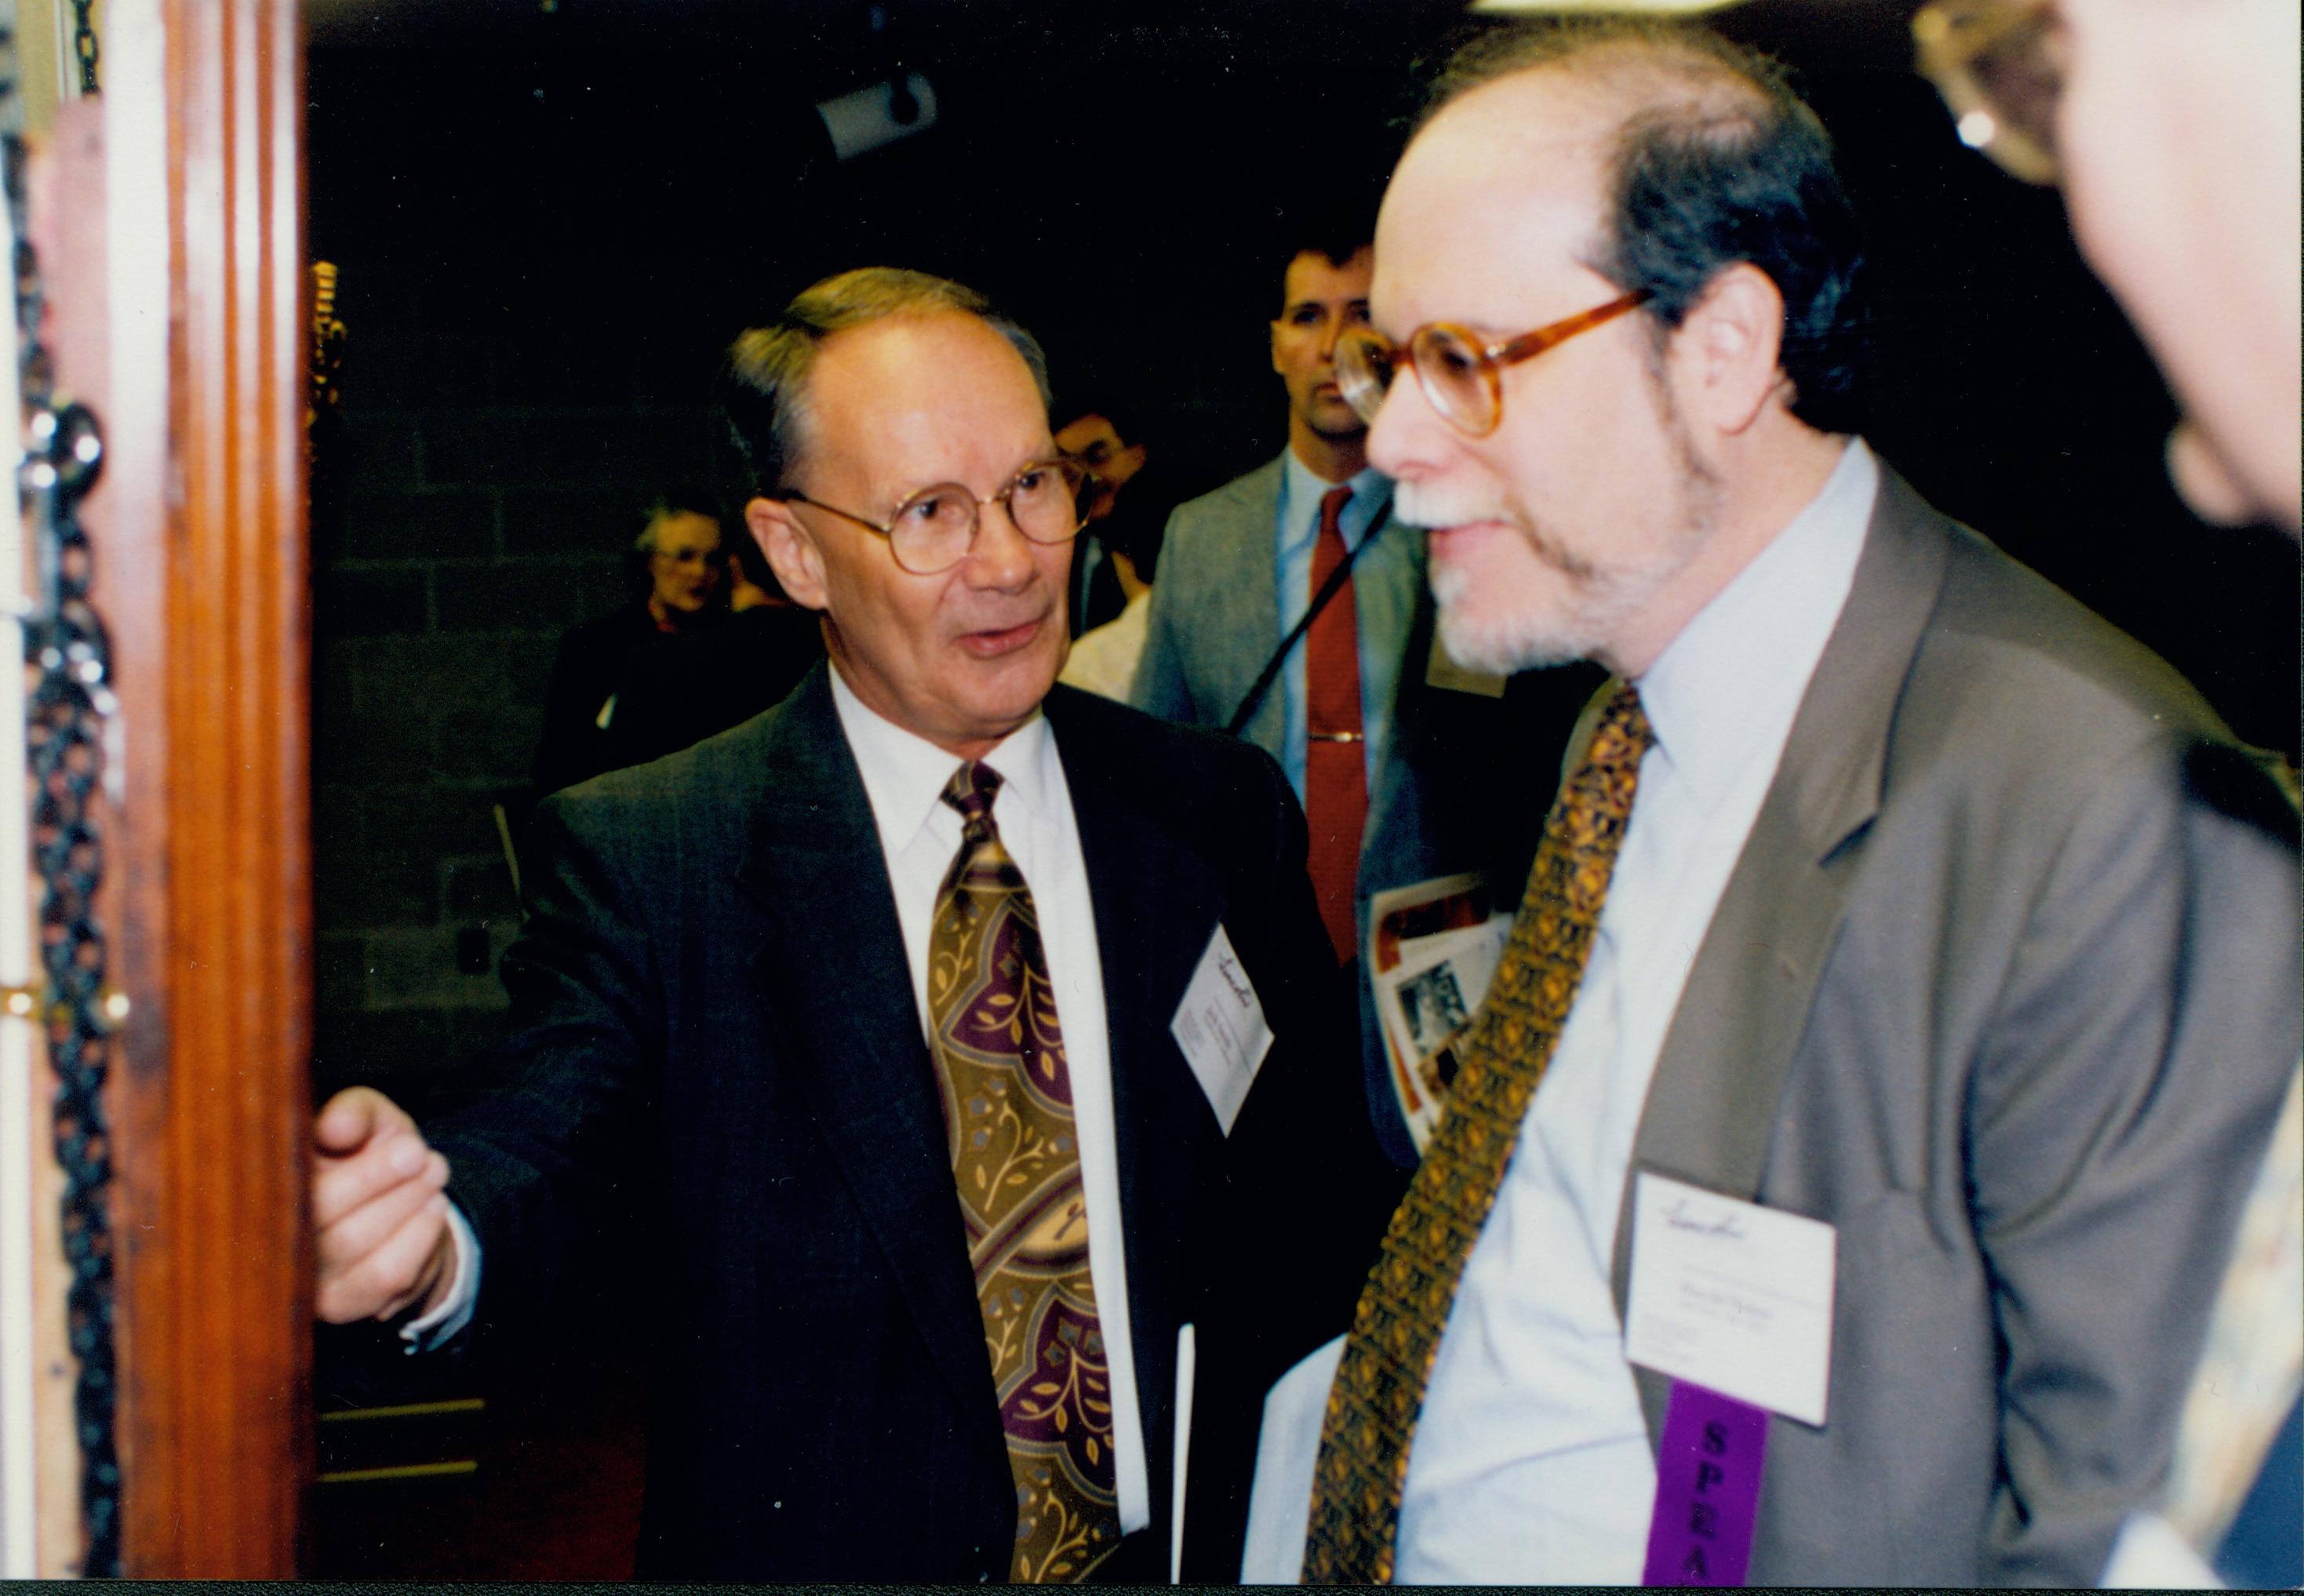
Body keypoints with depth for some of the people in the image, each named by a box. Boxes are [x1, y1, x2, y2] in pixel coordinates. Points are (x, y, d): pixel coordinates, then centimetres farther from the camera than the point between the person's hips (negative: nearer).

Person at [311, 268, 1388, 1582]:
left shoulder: (1222, 816, -3)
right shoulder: (640, 857, -11)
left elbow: (1321, 1178, 2)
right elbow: (544, 1154, -22)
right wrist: (435, 1238, -44)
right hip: (802, 1544, -2)